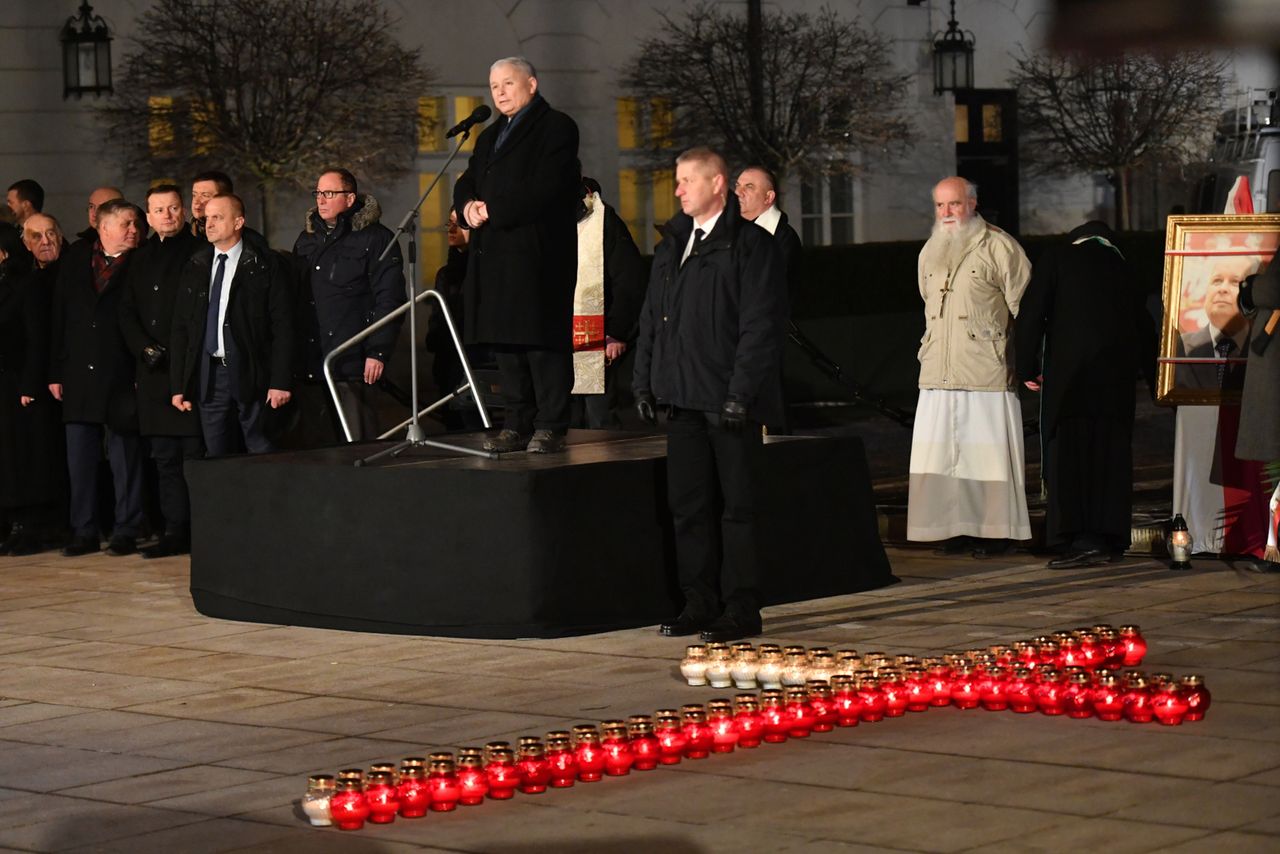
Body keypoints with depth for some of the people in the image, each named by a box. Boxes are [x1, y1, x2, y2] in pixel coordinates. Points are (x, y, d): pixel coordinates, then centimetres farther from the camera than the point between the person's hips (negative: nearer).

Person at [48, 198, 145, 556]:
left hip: (122, 377, -4)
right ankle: (84, 531, 15)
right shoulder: (76, 258, 9)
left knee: (126, 460, 2)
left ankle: (126, 533, 10)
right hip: (79, 376, 4)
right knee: (80, 458, 7)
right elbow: (59, 316, 9)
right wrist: (56, 372, 5)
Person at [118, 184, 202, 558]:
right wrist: (146, 348, -1)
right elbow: (127, 313, 15)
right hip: (154, 372, 6)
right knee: (165, 457, 7)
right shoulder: (141, 258, 17)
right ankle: (176, 531, 11)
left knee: (197, 453, -7)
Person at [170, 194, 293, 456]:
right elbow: (180, 329, 13)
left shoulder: (266, 266, 0)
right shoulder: (193, 269, 12)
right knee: (215, 457, 4)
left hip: (251, 374, -4)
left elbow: (282, 326, -4)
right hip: (208, 376, 4)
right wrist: (177, 386, 7)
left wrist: (281, 382, -11)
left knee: (262, 456, -3)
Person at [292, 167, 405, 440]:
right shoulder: (307, 239, 18)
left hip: (352, 361, -6)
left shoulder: (375, 238, -1)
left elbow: (390, 300, -7)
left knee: (357, 444, -6)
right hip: (312, 361, 6)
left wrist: (378, 352, -14)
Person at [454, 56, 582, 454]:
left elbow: (545, 189, -14)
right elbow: (465, 185, 21)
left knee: (543, 340, -8)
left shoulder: (556, 127, -3)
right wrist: (469, 206, -3)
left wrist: (493, 211, -13)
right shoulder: (490, 137, 24)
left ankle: (550, 427, -6)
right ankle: (516, 425, 13)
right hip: (495, 255, 8)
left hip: (538, 253, -8)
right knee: (506, 342, 8)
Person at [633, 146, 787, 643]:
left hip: (731, 401, -7)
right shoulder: (672, 245, 16)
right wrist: (644, 382, 12)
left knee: (737, 507, -1)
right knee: (688, 506, 9)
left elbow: (761, 325, -12)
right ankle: (700, 605, 16)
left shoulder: (749, 244, -6)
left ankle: (741, 610, 4)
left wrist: (740, 393, -18)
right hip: (683, 398, 7)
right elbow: (651, 318, 20)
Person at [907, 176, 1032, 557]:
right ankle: (959, 526, 9)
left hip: (985, 372, -6)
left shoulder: (998, 247, -4)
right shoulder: (930, 253, 16)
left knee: (987, 450, -3)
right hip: (939, 375, 6)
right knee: (943, 451, 3)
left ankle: (996, 530, 3)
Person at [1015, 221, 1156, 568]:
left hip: (1069, 373, -4)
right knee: (1110, 455, 9)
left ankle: (1082, 540, -12)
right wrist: (1157, 383, 28)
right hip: (1117, 377, 4)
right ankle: (1110, 538, 11)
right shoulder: (1123, 270, 17)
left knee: (1068, 454, -4)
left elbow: (1030, 315, -3)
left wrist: (1028, 367, 4)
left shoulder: (1056, 258, 6)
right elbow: (1145, 331, 20)